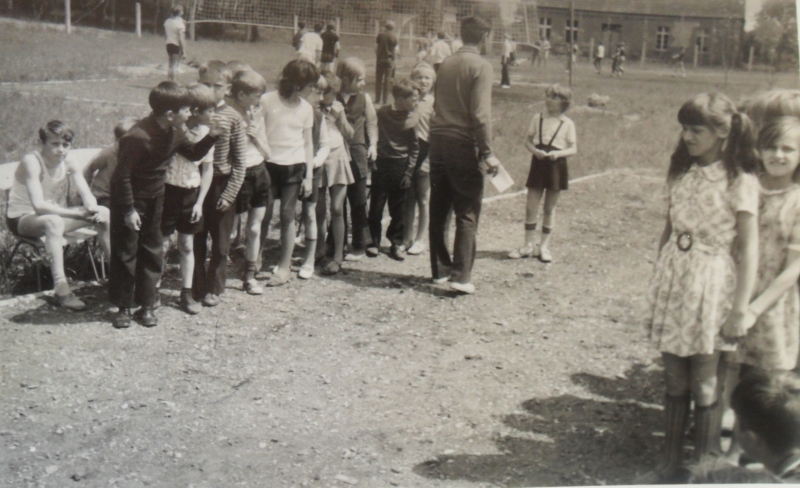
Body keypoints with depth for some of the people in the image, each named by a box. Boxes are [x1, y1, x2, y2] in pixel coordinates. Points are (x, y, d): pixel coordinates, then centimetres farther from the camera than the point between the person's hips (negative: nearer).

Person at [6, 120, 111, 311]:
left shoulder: (70, 164, -7)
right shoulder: (31, 162, -25)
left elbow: (88, 197, -11)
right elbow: (39, 206, -34)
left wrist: (93, 209, -35)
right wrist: (78, 213, -40)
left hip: (55, 214, 6)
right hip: (22, 218, -6)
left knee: (104, 213, -11)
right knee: (53, 221, -40)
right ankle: (61, 289, -43)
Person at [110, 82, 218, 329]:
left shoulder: (172, 134, -4)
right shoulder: (138, 137, -29)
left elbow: (193, 153, 11)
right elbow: (122, 175, -23)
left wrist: (212, 136, -7)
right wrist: (128, 210, -21)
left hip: (155, 199, 8)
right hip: (130, 199, -7)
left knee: (152, 252, 11)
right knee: (125, 253, 3)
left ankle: (147, 305, 22)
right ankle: (123, 307, 16)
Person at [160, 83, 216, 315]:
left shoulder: (206, 133, -1)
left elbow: (208, 169, 6)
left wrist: (200, 202, 2)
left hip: (191, 193, 4)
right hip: (167, 190, -4)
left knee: (187, 245, 12)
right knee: (162, 244, 4)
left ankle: (186, 293, 22)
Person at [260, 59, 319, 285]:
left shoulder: (306, 108, 3)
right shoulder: (267, 101, -6)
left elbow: (308, 143, 7)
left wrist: (309, 175, 3)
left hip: (294, 167, 2)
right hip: (269, 164, -2)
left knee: (287, 216, 3)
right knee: (264, 214, 2)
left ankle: (285, 266, 12)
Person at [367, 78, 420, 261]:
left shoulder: (412, 119, -3)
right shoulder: (381, 113, -8)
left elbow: (414, 148, 3)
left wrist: (408, 172, -2)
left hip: (401, 166, 1)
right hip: (381, 164, -1)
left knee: (398, 209, 8)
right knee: (376, 207, 4)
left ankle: (397, 243, 20)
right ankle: (374, 241, 17)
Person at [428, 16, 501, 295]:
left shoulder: (446, 64, 13)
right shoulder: (480, 66, -8)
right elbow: (480, 114, -16)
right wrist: (487, 152, -15)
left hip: (438, 141, 7)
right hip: (462, 145, -7)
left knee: (438, 210, 12)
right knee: (467, 213, -3)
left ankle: (440, 269, 20)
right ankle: (461, 275, -8)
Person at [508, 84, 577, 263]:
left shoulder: (567, 123, -3)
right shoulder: (538, 118, 3)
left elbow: (573, 149, -3)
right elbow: (528, 140, 7)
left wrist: (558, 153, -22)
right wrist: (535, 150, -14)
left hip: (556, 167, -2)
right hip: (538, 165, 2)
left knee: (550, 208, 8)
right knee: (531, 207, 1)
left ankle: (544, 246, 17)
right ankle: (528, 245, 12)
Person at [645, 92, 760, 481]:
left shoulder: (739, 181, -9)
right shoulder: (682, 172, 9)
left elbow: (749, 248, -11)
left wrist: (740, 309, -14)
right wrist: (658, 287, 14)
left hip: (711, 281, -5)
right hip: (673, 278, 5)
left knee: (704, 384, 1)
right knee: (674, 379, 11)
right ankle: (670, 460, 22)